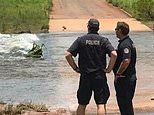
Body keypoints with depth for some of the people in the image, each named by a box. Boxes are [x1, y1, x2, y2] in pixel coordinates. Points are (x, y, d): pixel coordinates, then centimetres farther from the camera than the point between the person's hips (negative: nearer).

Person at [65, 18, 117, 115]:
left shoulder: (80, 40, 1)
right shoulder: (103, 40, -1)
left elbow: (68, 55, -7)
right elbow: (114, 54, -16)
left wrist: (75, 68, 3)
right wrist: (109, 69, -5)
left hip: (85, 76, 1)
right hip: (100, 76, -1)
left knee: (82, 105, 12)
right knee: (101, 105, -2)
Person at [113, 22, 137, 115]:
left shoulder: (125, 44, -20)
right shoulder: (129, 42, 13)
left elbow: (126, 61, -32)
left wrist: (118, 74, -20)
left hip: (124, 78, -10)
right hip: (130, 77, 10)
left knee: (125, 103, -4)